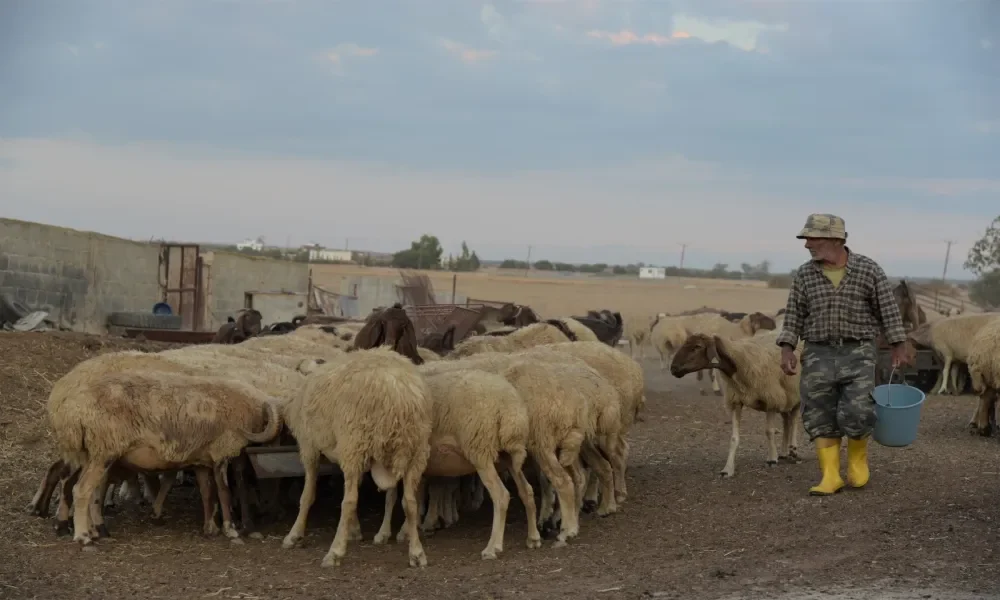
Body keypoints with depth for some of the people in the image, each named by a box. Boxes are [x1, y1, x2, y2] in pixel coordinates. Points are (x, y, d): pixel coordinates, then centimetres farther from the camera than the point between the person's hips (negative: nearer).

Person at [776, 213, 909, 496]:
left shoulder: (869, 270, -5)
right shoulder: (804, 275, 2)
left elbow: (888, 309, 1)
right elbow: (794, 315, 6)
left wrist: (899, 347, 2)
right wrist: (786, 350, -4)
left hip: (858, 353, -2)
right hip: (819, 354, 3)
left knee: (856, 413, -11)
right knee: (820, 417, -3)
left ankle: (858, 457, 16)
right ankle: (830, 476, 2)